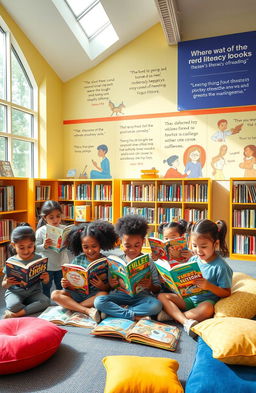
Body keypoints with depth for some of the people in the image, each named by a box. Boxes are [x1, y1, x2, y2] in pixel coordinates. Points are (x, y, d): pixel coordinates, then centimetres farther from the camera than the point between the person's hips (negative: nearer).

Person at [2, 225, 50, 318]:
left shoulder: (38, 259, -2)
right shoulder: (11, 261, -4)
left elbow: (45, 282, 5)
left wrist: (45, 279, -19)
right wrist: (7, 283, -21)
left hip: (34, 292, 2)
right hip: (14, 292, -2)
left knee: (46, 301, -27)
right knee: (13, 305, -34)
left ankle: (15, 314, -19)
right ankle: (33, 310, -7)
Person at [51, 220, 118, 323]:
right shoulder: (78, 259, 2)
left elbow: (110, 287, -5)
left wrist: (103, 286, -25)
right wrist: (65, 284, -13)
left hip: (94, 295, -3)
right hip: (77, 293, 4)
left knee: (103, 295, -34)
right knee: (55, 294, -17)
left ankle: (72, 306, -17)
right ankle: (88, 310, -28)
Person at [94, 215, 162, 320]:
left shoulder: (148, 262, 0)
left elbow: (157, 289, 3)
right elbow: (110, 287, 10)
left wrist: (150, 286, -20)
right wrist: (111, 285, -13)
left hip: (141, 296, -1)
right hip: (121, 295, 1)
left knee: (156, 305, -32)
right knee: (98, 301, -24)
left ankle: (115, 311, -19)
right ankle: (133, 316, -20)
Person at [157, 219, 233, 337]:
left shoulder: (220, 267, -13)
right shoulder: (193, 260, 2)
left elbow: (226, 293, -10)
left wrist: (209, 286, -26)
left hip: (206, 301, -5)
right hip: (189, 298, 6)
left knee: (206, 310, -40)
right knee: (162, 296, -12)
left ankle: (171, 313, -20)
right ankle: (186, 322, -31)